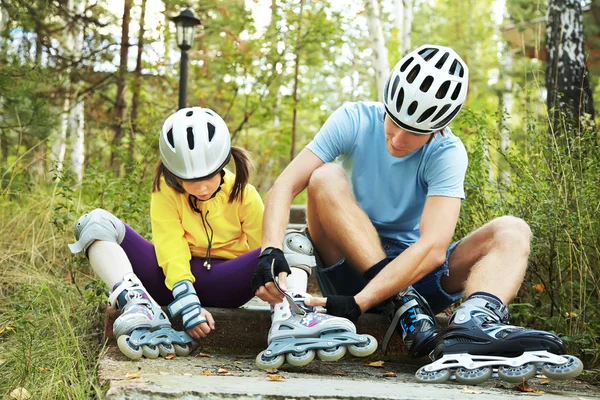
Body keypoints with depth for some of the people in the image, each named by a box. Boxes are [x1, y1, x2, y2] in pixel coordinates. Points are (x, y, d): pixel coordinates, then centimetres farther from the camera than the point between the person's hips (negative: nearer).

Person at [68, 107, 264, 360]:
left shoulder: (244, 195, -4)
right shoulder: (166, 191, -5)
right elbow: (172, 251, -16)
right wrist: (187, 302, -31)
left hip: (223, 282, -1)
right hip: (173, 275, 1)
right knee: (96, 223, -19)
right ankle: (137, 304, -43)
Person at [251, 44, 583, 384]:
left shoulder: (447, 153, -14)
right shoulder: (354, 120, -11)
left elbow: (433, 247, -27)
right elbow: (286, 186, -18)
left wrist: (358, 303, -38)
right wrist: (271, 253, -36)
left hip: (413, 271, 1)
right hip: (350, 267, 0)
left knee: (512, 232, -19)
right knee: (326, 178, -25)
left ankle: (472, 328, -50)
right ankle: (404, 306, -32)